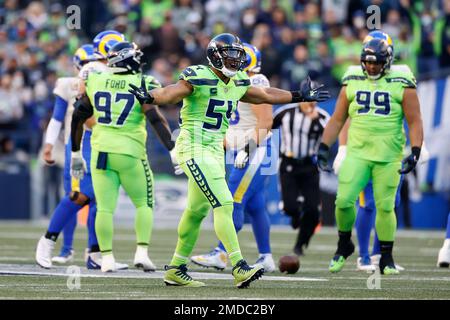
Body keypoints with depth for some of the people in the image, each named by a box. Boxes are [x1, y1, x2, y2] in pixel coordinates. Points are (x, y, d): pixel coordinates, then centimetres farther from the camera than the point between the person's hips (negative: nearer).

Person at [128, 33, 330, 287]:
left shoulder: (237, 83, 11)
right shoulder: (199, 78, -13)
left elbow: (266, 95, 26)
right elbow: (171, 93, -28)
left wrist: (300, 97, 34)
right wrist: (148, 97, -49)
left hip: (215, 151, 9)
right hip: (194, 149, -9)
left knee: (197, 211, 13)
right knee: (223, 205, -15)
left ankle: (176, 270, 22)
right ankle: (239, 268, -19)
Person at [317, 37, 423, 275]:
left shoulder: (401, 85, -2)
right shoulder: (352, 82, 7)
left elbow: (415, 122, 0)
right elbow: (337, 120, 13)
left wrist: (415, 153, -11)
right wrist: (324, 147, 5)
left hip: (388, 157, -2)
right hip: (357, 153, 2)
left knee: (385, 207, -1)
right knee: (344, 201, -9)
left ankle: (386, 258, 14)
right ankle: (344, 245, 16)